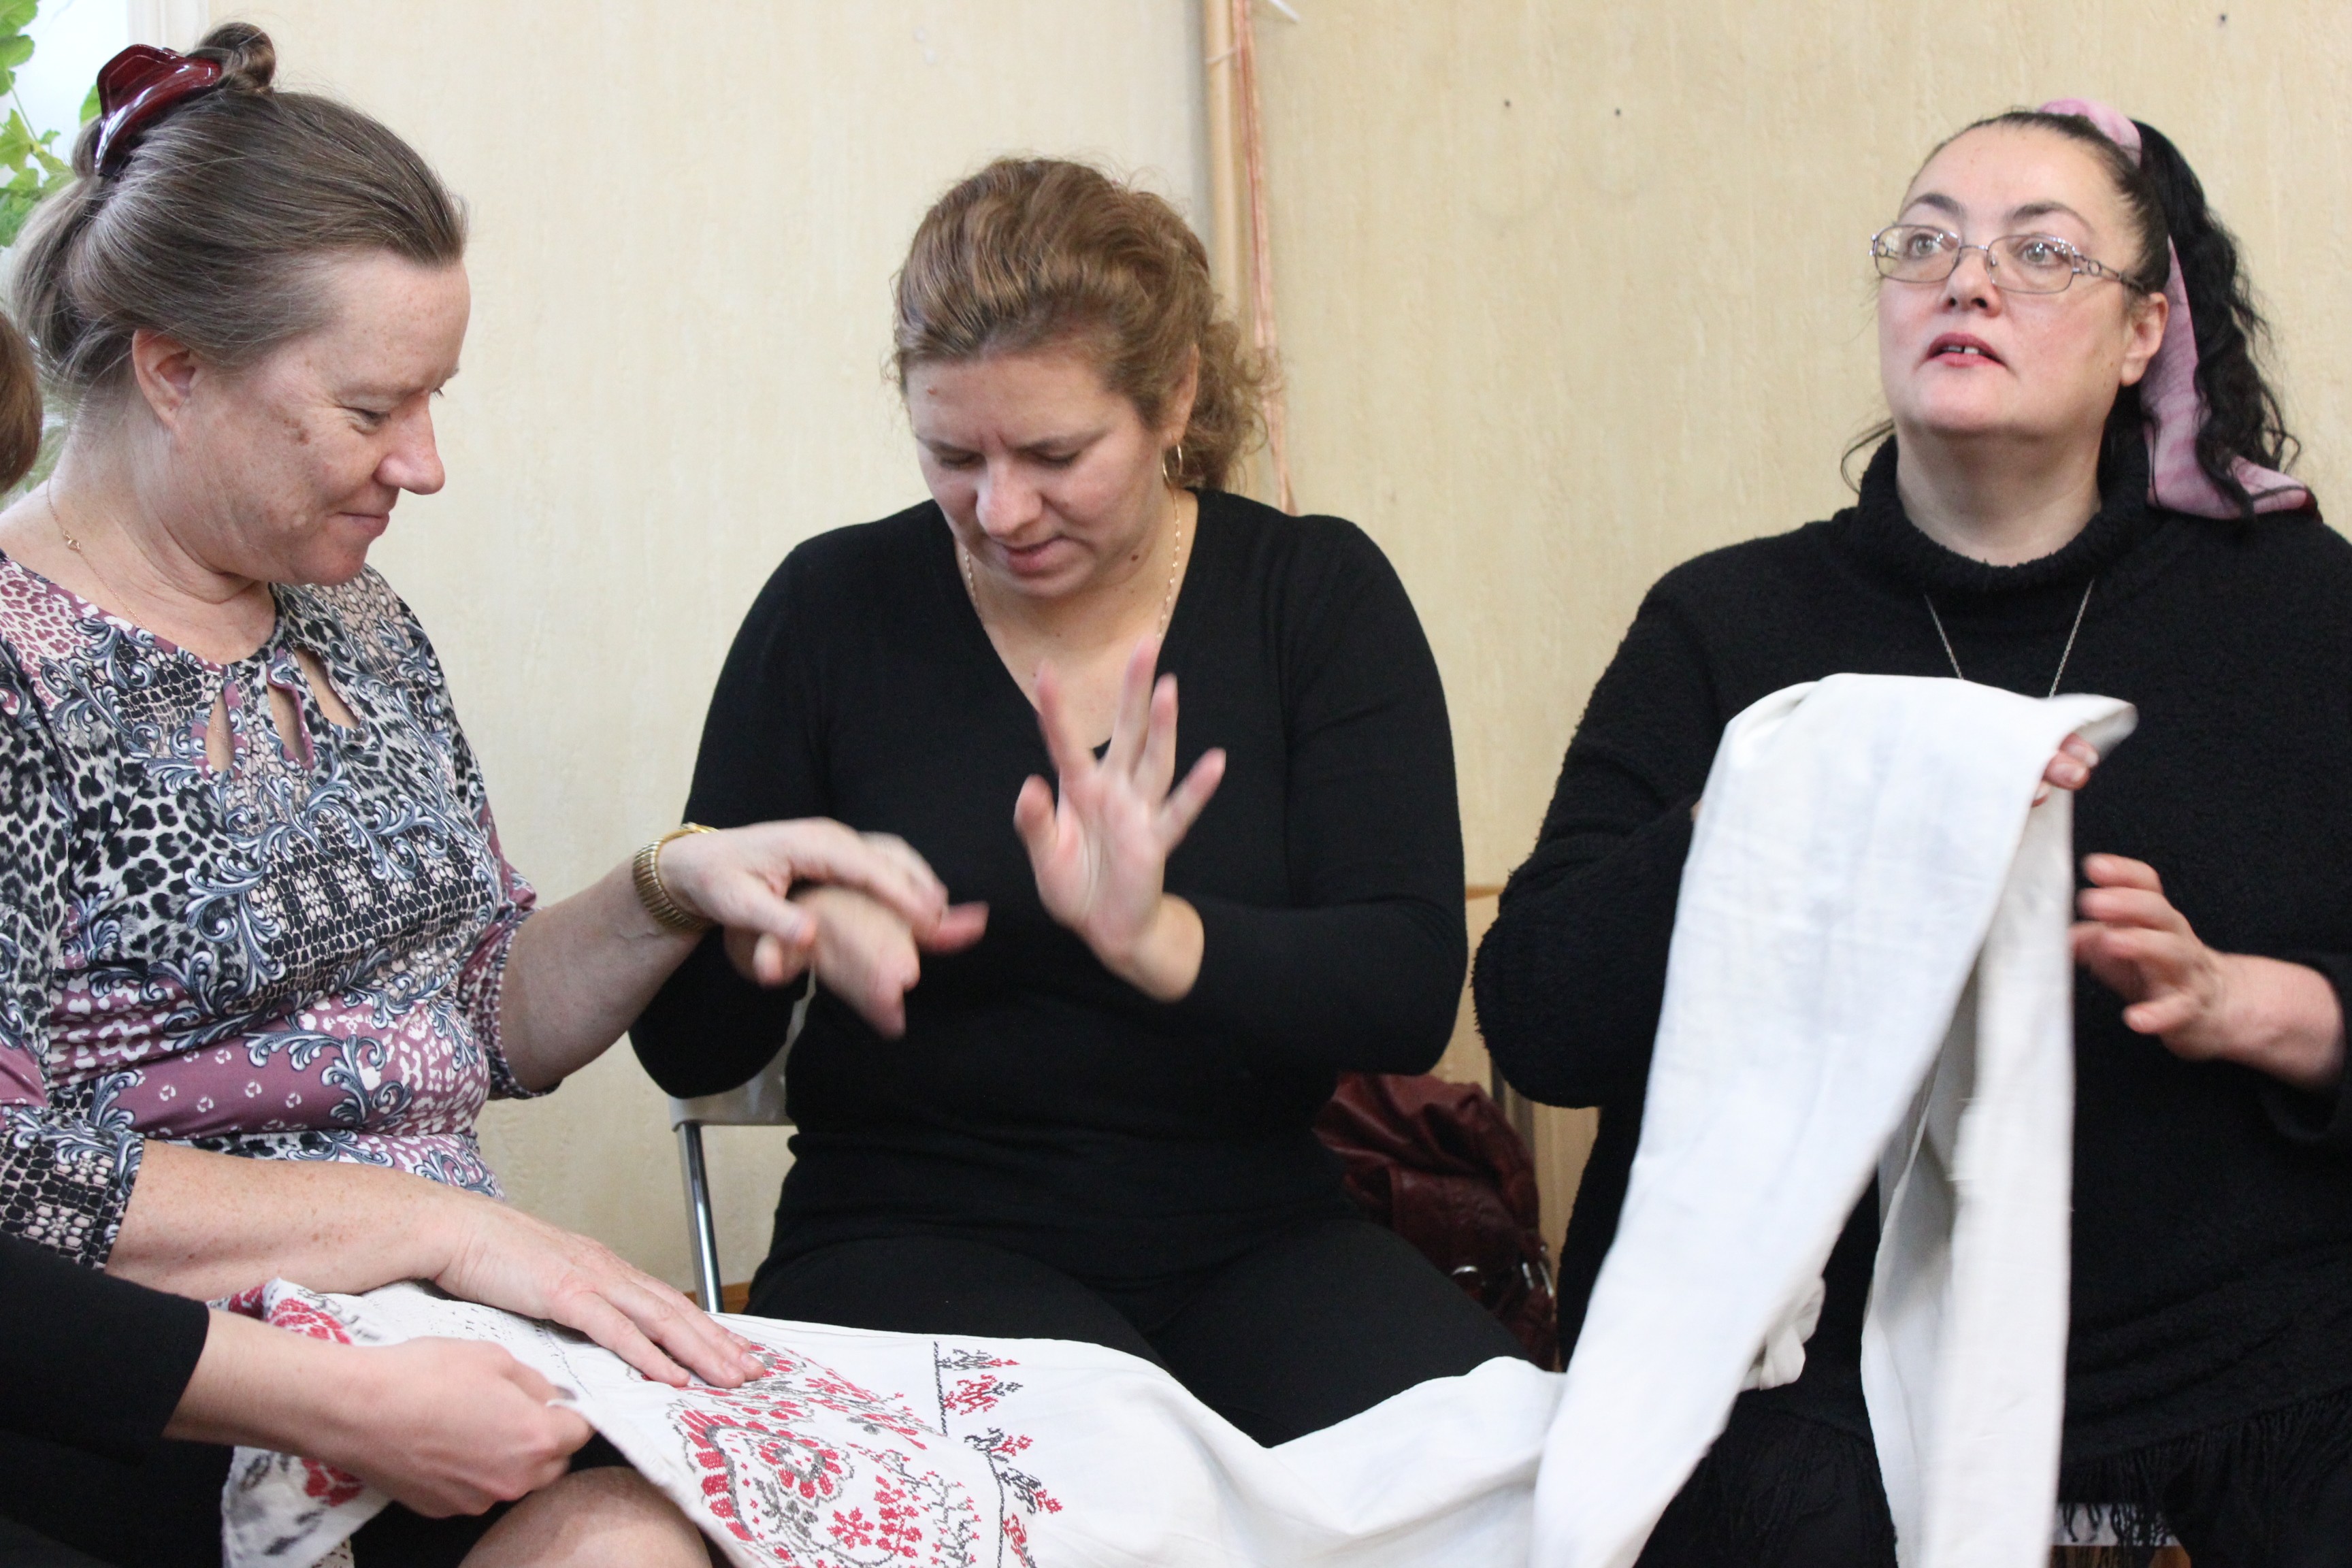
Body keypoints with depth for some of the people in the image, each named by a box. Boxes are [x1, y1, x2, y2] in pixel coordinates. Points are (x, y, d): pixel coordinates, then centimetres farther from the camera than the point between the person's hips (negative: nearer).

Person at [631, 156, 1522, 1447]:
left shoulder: (1318, 595, 2)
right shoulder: (835, 607, 1)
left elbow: (1412, 992, -9)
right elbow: (687, 1050, 2)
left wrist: (1157, 938, -28)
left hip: (1254, 1241, 2)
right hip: (916, 1237, -2)